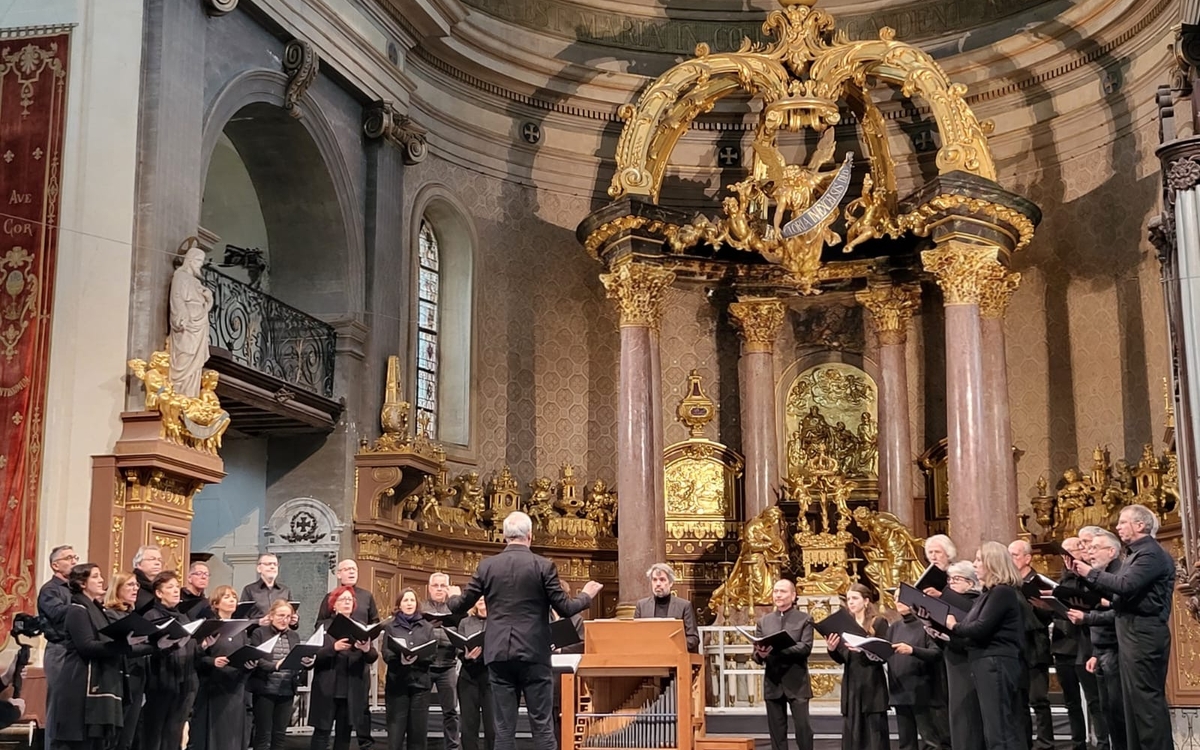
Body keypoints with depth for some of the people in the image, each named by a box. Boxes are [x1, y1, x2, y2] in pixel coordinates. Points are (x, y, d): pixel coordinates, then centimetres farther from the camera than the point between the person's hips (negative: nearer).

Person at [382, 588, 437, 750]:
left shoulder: (427, 627, 13)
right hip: (397, 682, -1)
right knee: (395, 731, -5)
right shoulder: (390, 627, 10)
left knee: (418, 730, 2)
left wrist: (418, 656, -16)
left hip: (420, 682, 1)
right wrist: (400, 657, -22)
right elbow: (386, 654, -1)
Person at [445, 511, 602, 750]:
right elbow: (564, 609, -4)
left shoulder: (487, 565, 3)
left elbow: (460, 606, 8)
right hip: (533, 653, -2)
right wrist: (586, 595, 16)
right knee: (542, 726, 1)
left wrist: (452, 596, 31)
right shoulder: (544, 566, -4)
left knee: (504, 728, 5)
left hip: (499, 654, 2)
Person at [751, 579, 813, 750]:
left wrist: (778, 647, -23)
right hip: (772, 683, 3)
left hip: (797, 683, -3)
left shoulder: (804, 619, 2)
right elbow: (755, 653, 7)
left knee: (803, 727, -3)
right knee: (776, 730, 7)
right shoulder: (763, 621, 12)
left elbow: (805, 647, -12)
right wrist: (760, 654, -17)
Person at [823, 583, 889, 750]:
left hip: (872, 686, -5)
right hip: (851, 685, 5)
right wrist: (832, 650, -7)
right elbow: (842, 659, 13)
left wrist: (863, 649, -24)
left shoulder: (879, 623, -1)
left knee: (874, 734, -5)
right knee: (852, 734, 4)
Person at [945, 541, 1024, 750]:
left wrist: (954, 626, -4)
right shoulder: (992, 592, 20)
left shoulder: (1002, 592, -12)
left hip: (996, 663, -11)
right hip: (990, 663, 11)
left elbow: (981, 629, -19)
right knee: (1004, 729, 11)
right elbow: (975, 626, 14)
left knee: (998, 732, -12)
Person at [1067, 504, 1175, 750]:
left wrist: (1091, 573, -14)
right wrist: (1087, 576, 5)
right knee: (1135, 698, 12)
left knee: (1146, 698, -8)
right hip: (1133, 631, 11)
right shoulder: (1137, 553, 19)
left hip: (1143, 633, -11)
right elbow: (1117, 591, 15)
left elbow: (1126, 585, -25)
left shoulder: (1151, 553, -14)